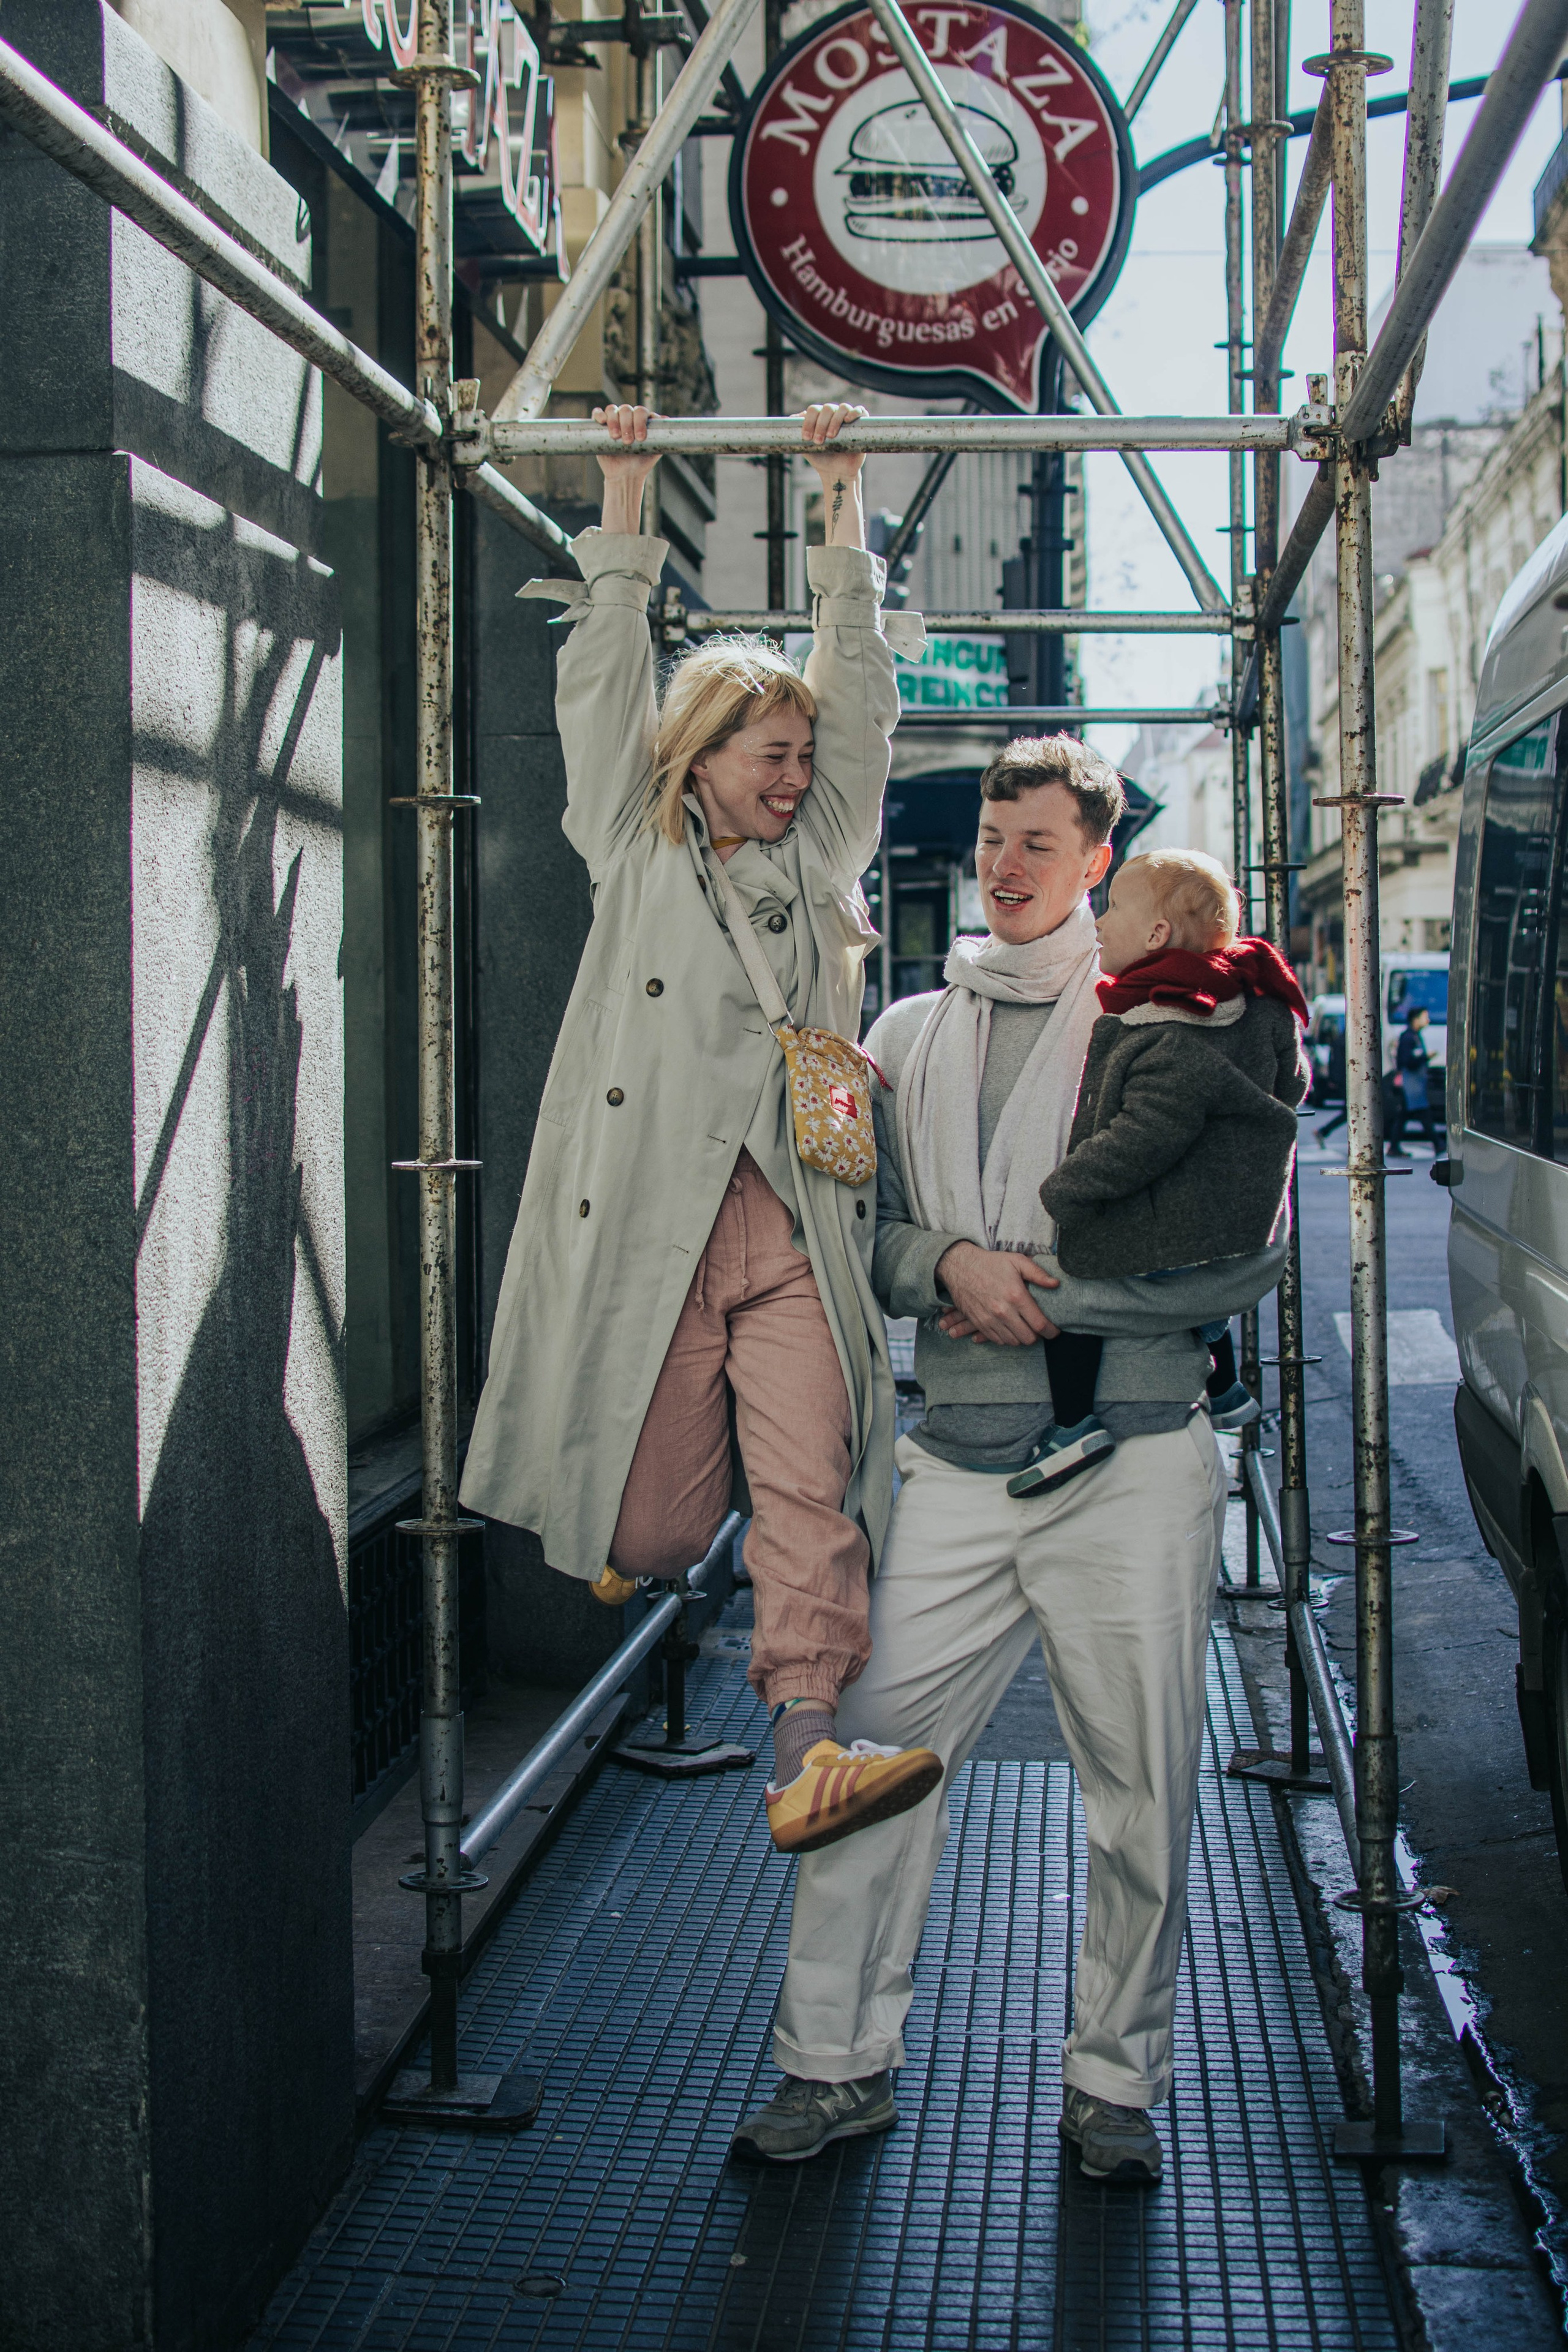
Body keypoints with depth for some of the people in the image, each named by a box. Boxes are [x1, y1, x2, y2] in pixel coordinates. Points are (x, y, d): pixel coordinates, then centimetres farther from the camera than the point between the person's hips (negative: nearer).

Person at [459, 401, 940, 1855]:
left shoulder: (818, 854, 18)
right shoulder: (633, 848, 12)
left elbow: (859, 684, 15)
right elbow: (606, 675, 9)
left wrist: (840, 500, 15)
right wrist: (626, 494, 10)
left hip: (792, 1223, 2)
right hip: (650, 1219, -2)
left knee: (806, 1485, -12)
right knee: (658, 1521, 1)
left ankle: (803, 1758, -18)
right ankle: (628, 1545, 37)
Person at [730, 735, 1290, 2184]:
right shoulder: (910, 1037, 14)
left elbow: (1247, 1258, -5)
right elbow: (860, 1232, 13)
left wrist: (1044, 1297, -9)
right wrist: (951, 1266, -8)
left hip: (1132, 1465, -3)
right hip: (958, 1464, 3)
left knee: (1145, 1791, 5)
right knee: (870, 1755, 2)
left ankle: (1117, 2082, 23)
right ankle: (839, 2064, 18)